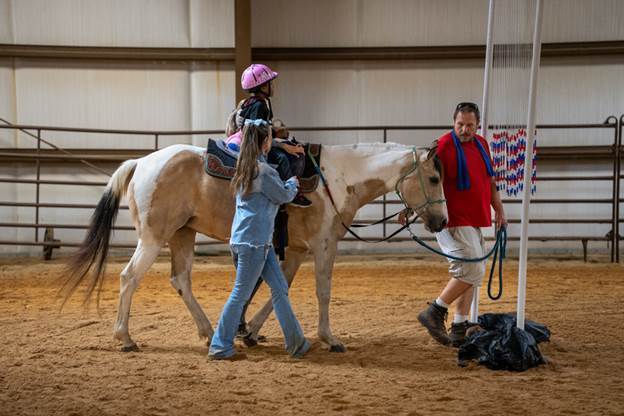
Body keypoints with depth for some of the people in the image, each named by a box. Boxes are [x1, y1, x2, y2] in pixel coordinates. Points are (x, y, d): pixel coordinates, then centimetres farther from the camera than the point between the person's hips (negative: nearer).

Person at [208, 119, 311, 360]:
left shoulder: (245, 167, 9)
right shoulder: (263, 171, -17)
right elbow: (285, 196, -5)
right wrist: (293, 183, 15)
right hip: (254, 241, -10)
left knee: (279, 287, 12)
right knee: (241, 294, -3)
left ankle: (296, 342, 18)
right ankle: (220, 347, 4)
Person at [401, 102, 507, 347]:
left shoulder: (481, 144, 12)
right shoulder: (445, 145, -13)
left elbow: (490, 182, 22)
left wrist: (499, 210, 20)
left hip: (474, 221, 9)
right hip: (454, 222, -9)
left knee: (471, 274, 12)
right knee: (473, 270, -15)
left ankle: (459, 331, 19)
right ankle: (434, 313, -2)